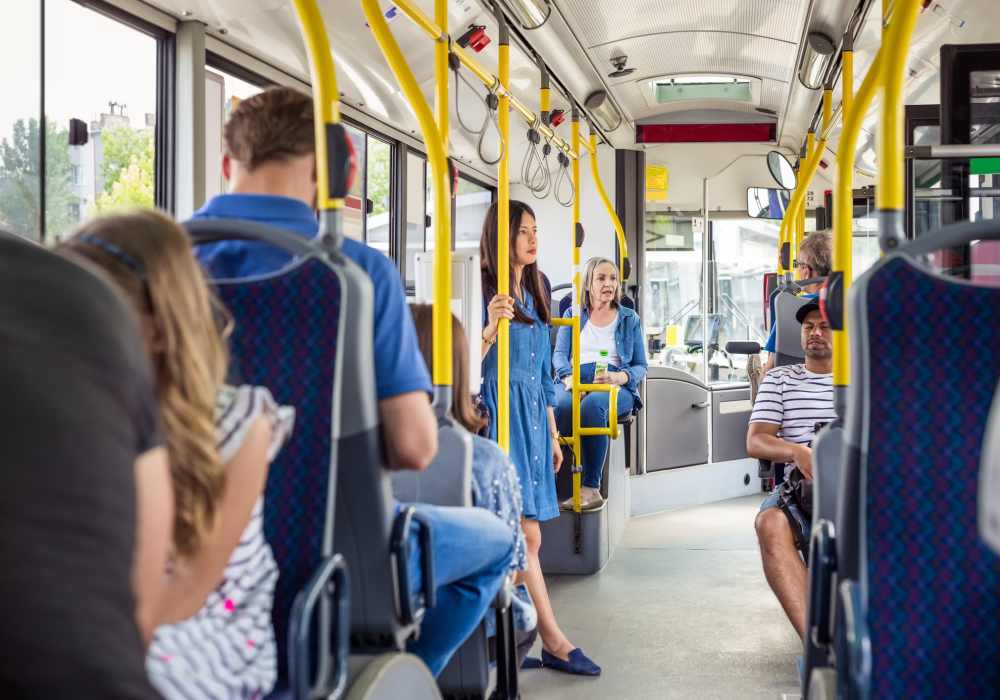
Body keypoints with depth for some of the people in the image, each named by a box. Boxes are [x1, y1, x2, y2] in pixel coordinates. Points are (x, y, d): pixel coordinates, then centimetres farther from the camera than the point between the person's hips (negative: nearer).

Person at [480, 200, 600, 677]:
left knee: (509, 535, 7)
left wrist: (553, 434, 22)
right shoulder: (485, 293, -7)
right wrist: (491, 326, -29)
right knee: (527, 534, -8)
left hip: (533, 417, 8)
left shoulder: (534, 296, 18)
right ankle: (553, 643, -5)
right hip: (502, 415, -8)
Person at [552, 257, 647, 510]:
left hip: (615, 385, -1)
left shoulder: (629, 319, 22)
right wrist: (568, 376, -12)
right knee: (559, 406, -38)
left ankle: (591, 487, -41)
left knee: (592, 406, -39)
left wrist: (620, 376, -8)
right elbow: (559, 354, 12)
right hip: (574, 381, 1)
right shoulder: (572, 314, 24)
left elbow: (641, 366, 16)